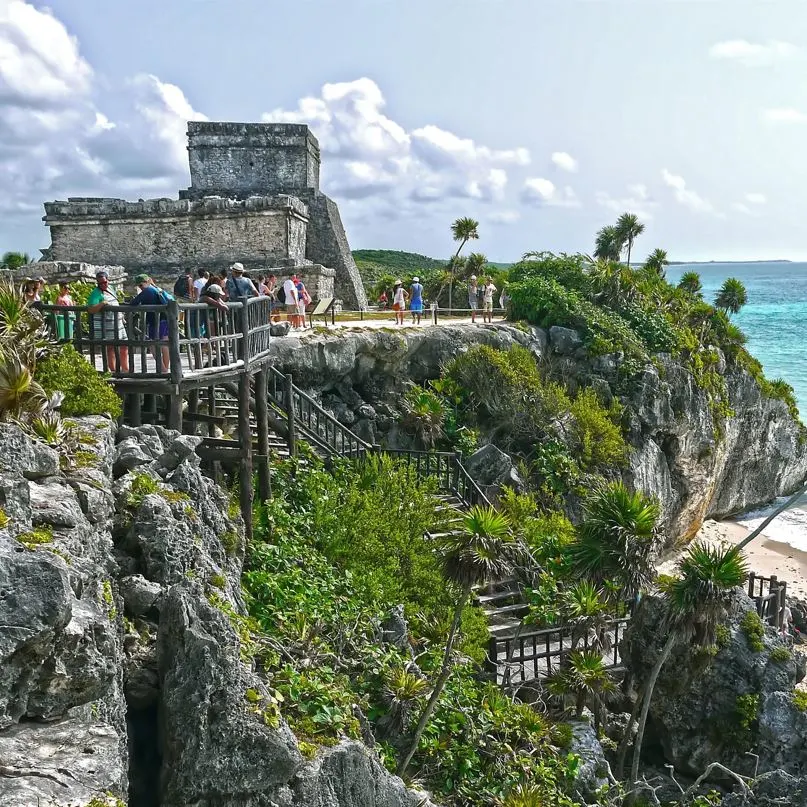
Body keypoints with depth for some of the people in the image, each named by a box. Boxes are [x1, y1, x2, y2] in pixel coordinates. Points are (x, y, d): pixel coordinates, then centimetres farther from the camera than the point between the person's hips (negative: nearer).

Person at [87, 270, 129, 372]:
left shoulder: (109, 290, 15)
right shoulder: (96, 293, -11)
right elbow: (90, 309, -24)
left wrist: (121, 317, 26)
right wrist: (101, 304, -33)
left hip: (118, 325, 9)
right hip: (106, 327, -9)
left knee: (124, 347, 12)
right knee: (111, 348, -7)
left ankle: (125, 369, 23)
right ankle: (113, 370, -2)